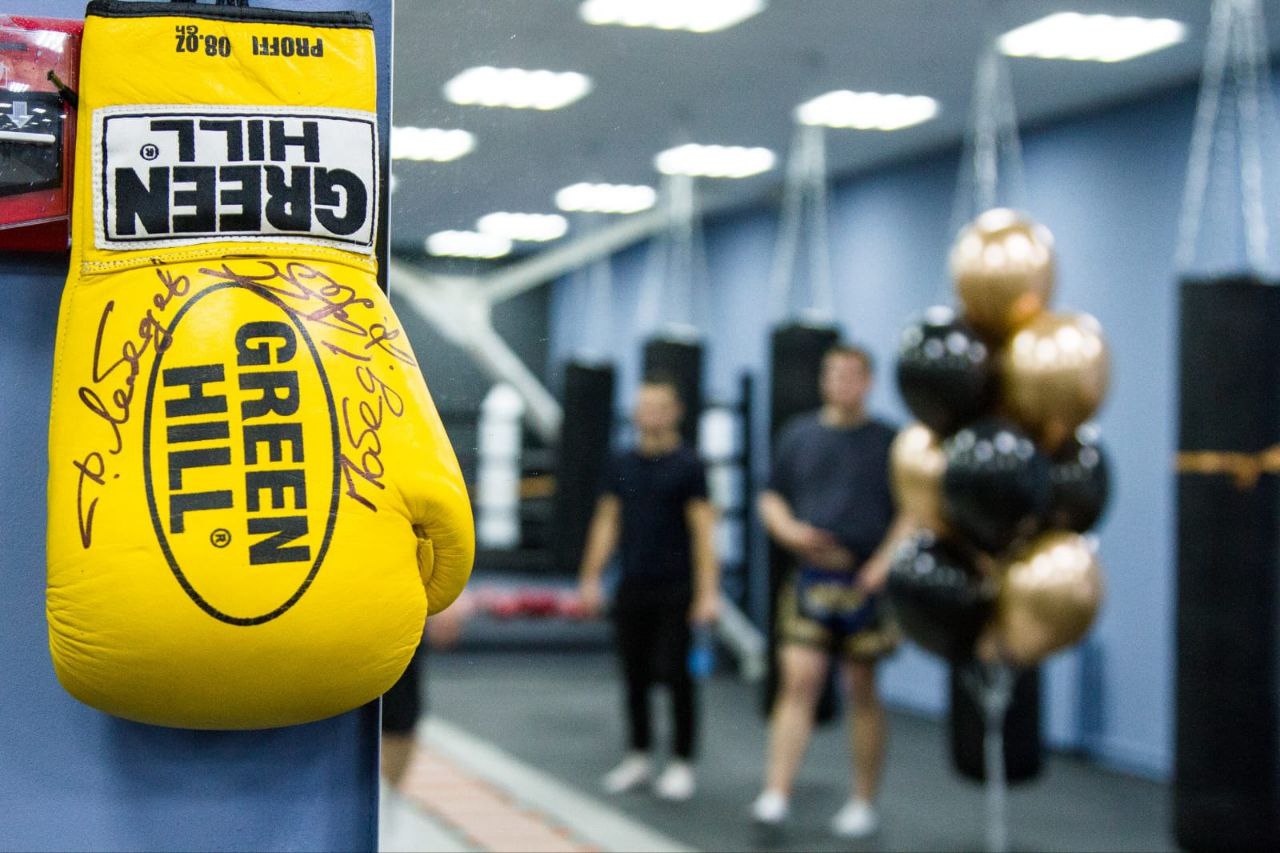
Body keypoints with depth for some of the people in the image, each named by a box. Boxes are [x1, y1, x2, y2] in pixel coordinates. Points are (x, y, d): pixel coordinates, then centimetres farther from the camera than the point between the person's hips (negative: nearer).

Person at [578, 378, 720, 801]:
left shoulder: (687, 466, -4)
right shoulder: (620, 465, 9)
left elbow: (702, 532, -7)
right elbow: (606, 522, 14)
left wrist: (707, 592, -12)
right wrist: (590, 578, 10)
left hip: (675, 591, -4)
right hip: (631, 588, 4)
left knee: (675, 675, -3)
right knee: (634, 675, 9)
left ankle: (682, 763, 8)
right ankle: (638, 757, 21)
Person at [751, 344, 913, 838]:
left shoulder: (889, 442, 3)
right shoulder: (799, 436, 9)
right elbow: (771, 499, 13)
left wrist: (885, 562, -12)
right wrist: (790, 531, -7)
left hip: (865, 583, -1)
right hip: (810, 582, 1)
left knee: (862, 691, 6)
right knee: (798, 682, -8)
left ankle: (863, 803, 16)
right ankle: (776, 794, -9)